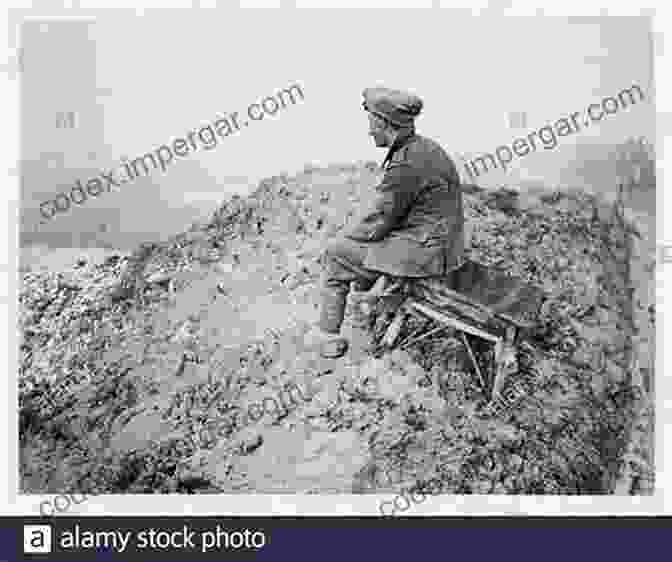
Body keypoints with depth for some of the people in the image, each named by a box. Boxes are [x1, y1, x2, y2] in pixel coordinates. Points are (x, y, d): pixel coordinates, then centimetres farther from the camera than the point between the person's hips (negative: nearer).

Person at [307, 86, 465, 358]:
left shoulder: (407, 164, -24)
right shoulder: (425, 147, 7)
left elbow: (378, 223, -18)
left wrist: (347, 238, 0)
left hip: (425, 250, -10)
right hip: (439, 242, 10)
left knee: (335, 255, 1)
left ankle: (329, 335, 9)